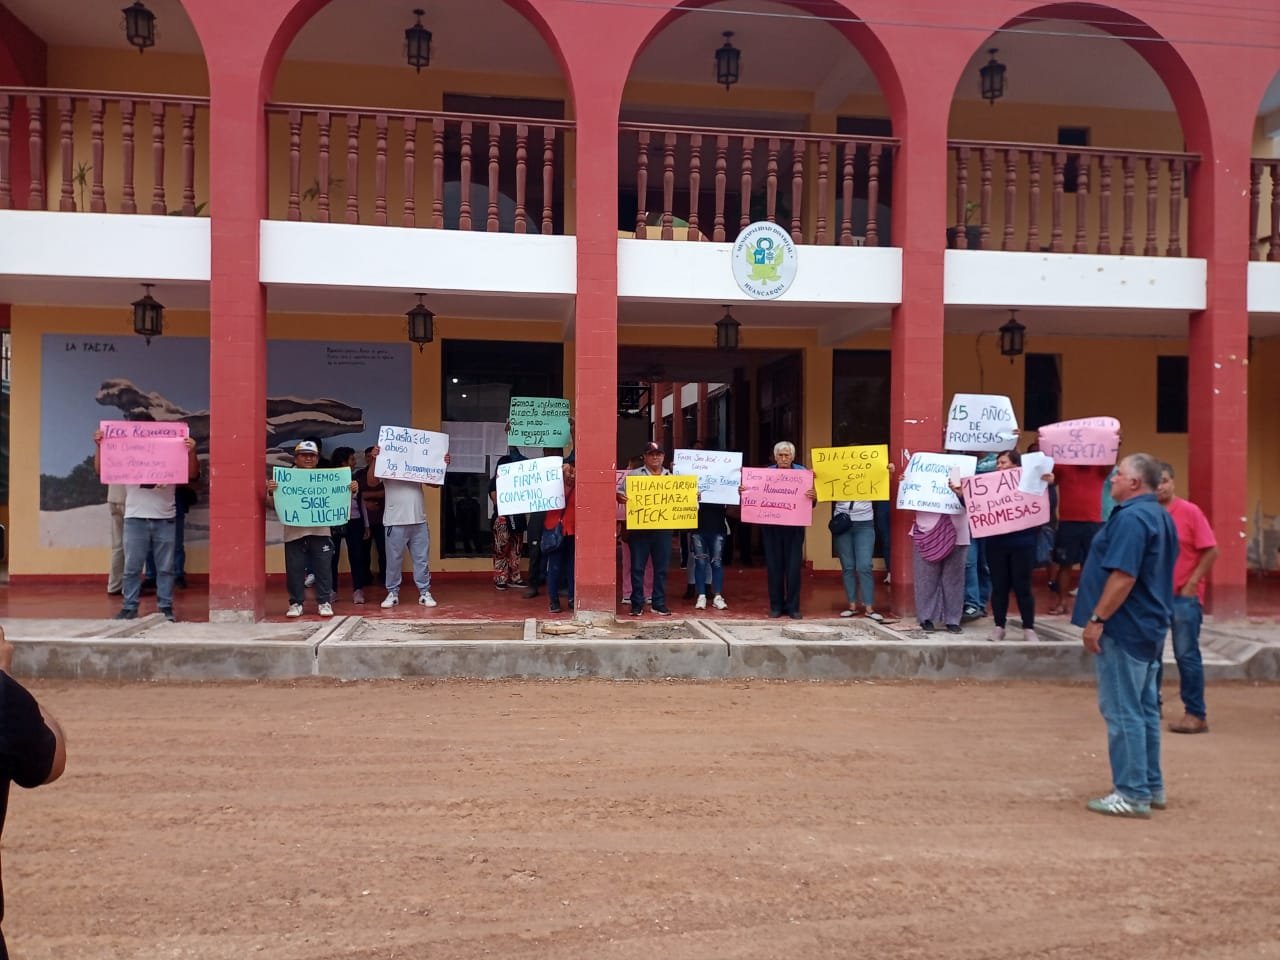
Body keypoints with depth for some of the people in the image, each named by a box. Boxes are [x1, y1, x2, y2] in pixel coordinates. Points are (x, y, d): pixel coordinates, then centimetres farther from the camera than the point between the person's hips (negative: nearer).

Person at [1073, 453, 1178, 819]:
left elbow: (1123, 575, -26)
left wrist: (1097, 618, -21)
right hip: (1149, 627, 10)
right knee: (1144, 710, 16)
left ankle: (1132, 794, 2)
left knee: (1122, 712, -4)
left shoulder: (1130, 518, -19)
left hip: (1124, 628, -10)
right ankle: (1151, 787, 24)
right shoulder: (1161, 516, 13)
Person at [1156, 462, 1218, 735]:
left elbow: (1211, 550, -8)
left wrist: (1192, 584, -11)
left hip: (1183, 597, -4)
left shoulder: (1190, 511, -7)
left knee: (1186, 655, -2)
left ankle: (1196, 715, 6)